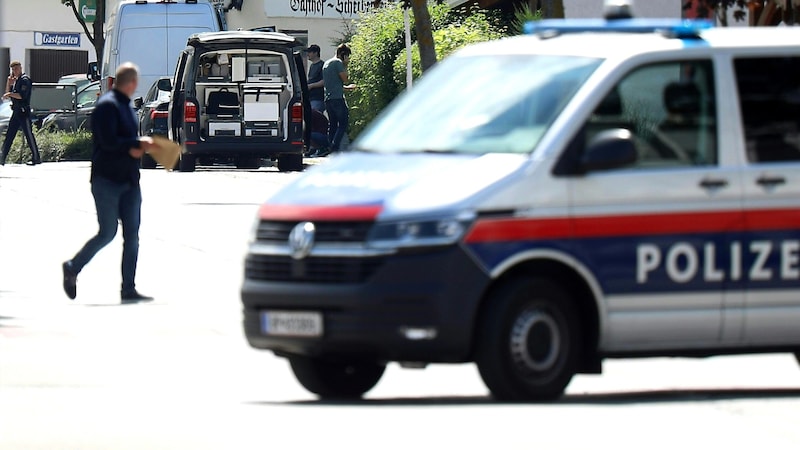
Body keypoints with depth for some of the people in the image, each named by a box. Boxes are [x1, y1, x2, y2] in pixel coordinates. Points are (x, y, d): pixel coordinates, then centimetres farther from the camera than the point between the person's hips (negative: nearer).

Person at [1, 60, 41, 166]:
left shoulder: (25, 80, -10)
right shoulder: (16, 80, 17)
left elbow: (22, 96, -21)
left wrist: (10, 94, -15)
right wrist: (9, 82, 3)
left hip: (23, 111, -9)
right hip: (16, 112, 9)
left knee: (28, 134, -6)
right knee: (9, 135, 7)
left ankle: (36, 158, -1)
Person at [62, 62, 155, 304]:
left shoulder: (125, 105, 16)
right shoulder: (107, 105, -13)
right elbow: (109, 142, -22)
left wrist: (138, 147, -2)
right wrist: (138, 144, -14)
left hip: (129, 181, 9)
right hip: (107, 181, -9)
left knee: (132, 234, 3)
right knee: (107, 233, -5)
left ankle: (128, 289, 5)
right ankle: (72, 268, 16)